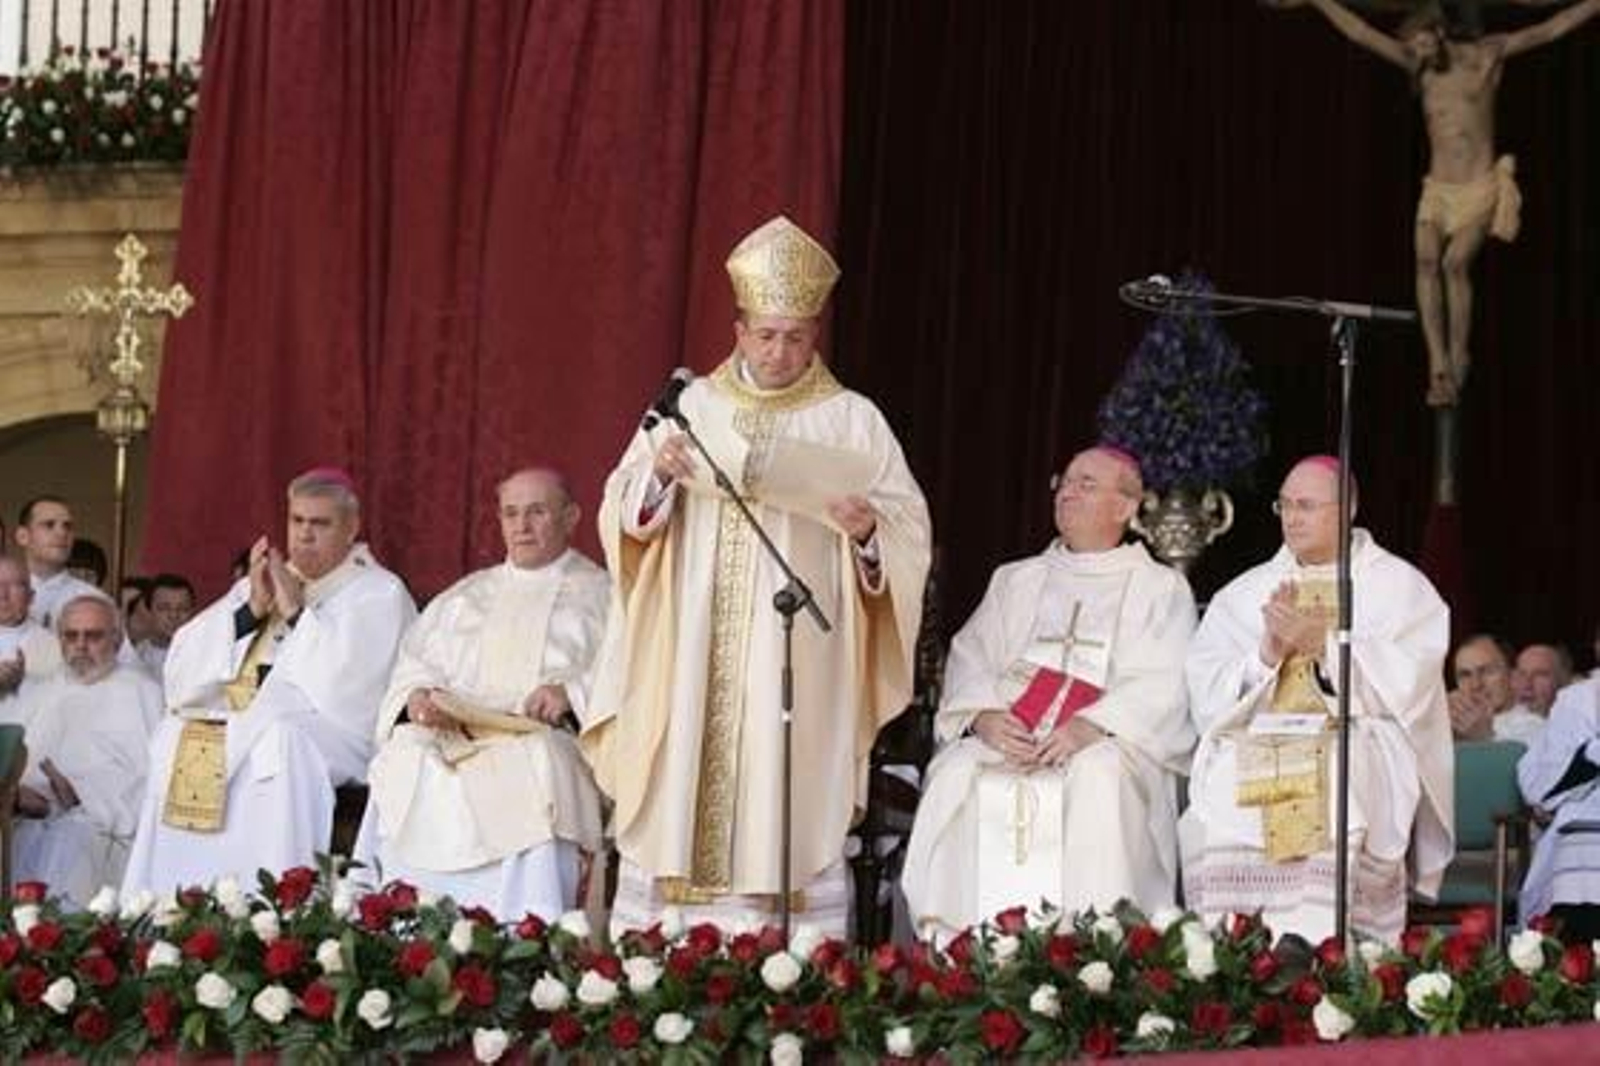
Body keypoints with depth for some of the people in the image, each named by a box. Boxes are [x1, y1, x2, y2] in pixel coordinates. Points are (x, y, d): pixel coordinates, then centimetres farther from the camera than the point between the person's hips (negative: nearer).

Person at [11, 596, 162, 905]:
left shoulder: (141, 692, 11)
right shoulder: (40, 696, 28)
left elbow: (149, 772, -2)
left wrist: (82, 793, -14)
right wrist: (16, 793, -5)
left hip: (101, 821, -4)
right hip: (34, 816, 4)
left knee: (67, 843, -35)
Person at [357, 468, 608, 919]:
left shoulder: (600, 594, 18)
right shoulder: (465, 596, 30)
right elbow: (414, 662, 18)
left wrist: (570, 692, -18)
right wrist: (417, 696, -6)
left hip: (544, 735, -3)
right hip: (452, 733, 3)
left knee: (533, 766, -38)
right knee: (405, 758, -29)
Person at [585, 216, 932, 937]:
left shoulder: (854, 423, 7)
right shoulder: (690, 408, 11)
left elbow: (909, 529, 3)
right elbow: (624, 513, 7)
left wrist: (869, 529, -18)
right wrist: (659, 476, -13)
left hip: (799, 664, -2)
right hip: (692, 658, 2)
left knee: (791, 818, -7)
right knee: (680, 813, -2)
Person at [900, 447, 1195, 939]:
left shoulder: (1161, 588, 14)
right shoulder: (1015, 581, 26)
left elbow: (1164, 686, -1)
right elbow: (969, 659, 14)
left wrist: (1091, 727, -18)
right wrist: (983, 716, -9)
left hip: (1108, 746, -3)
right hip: (1005, 739, 3)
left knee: (1101, 781, -37)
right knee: (957, 775, -29)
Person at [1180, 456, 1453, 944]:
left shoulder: (1399, 587, 14)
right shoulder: (1244, 593, 22)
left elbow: (1406, 684, -2)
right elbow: (1206, 692, 9)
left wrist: (1324, 643, -10)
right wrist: (1266, 655, -8)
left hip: (1358, 744, -2)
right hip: (1254, 748, 2)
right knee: (1219, 811, -28)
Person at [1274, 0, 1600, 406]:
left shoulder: (1487, 54, 2)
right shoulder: (1419, 66, 10)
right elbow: (1362, 33, 11)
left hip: (1480, 190, -3)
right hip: (1436, 191, 3)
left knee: (1455, 263, -24)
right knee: (1426, 261, -21)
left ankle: (1458, 356, -12)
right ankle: (1438, 365, -28)